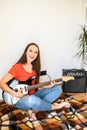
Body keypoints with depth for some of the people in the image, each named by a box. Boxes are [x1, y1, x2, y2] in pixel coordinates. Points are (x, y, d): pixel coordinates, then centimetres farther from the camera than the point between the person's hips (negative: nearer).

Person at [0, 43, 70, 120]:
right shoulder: (17, 67, -14)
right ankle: (55, 106, -11)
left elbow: (34, 86, 12)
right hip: (19, 99, -7)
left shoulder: (35, 67, 7)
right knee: (32, 100, -42)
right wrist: (15, 94, -25)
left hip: (33, 95, 7)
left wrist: (47, 86, -4)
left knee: (58, 89, -3)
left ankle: (34, 110, -19)